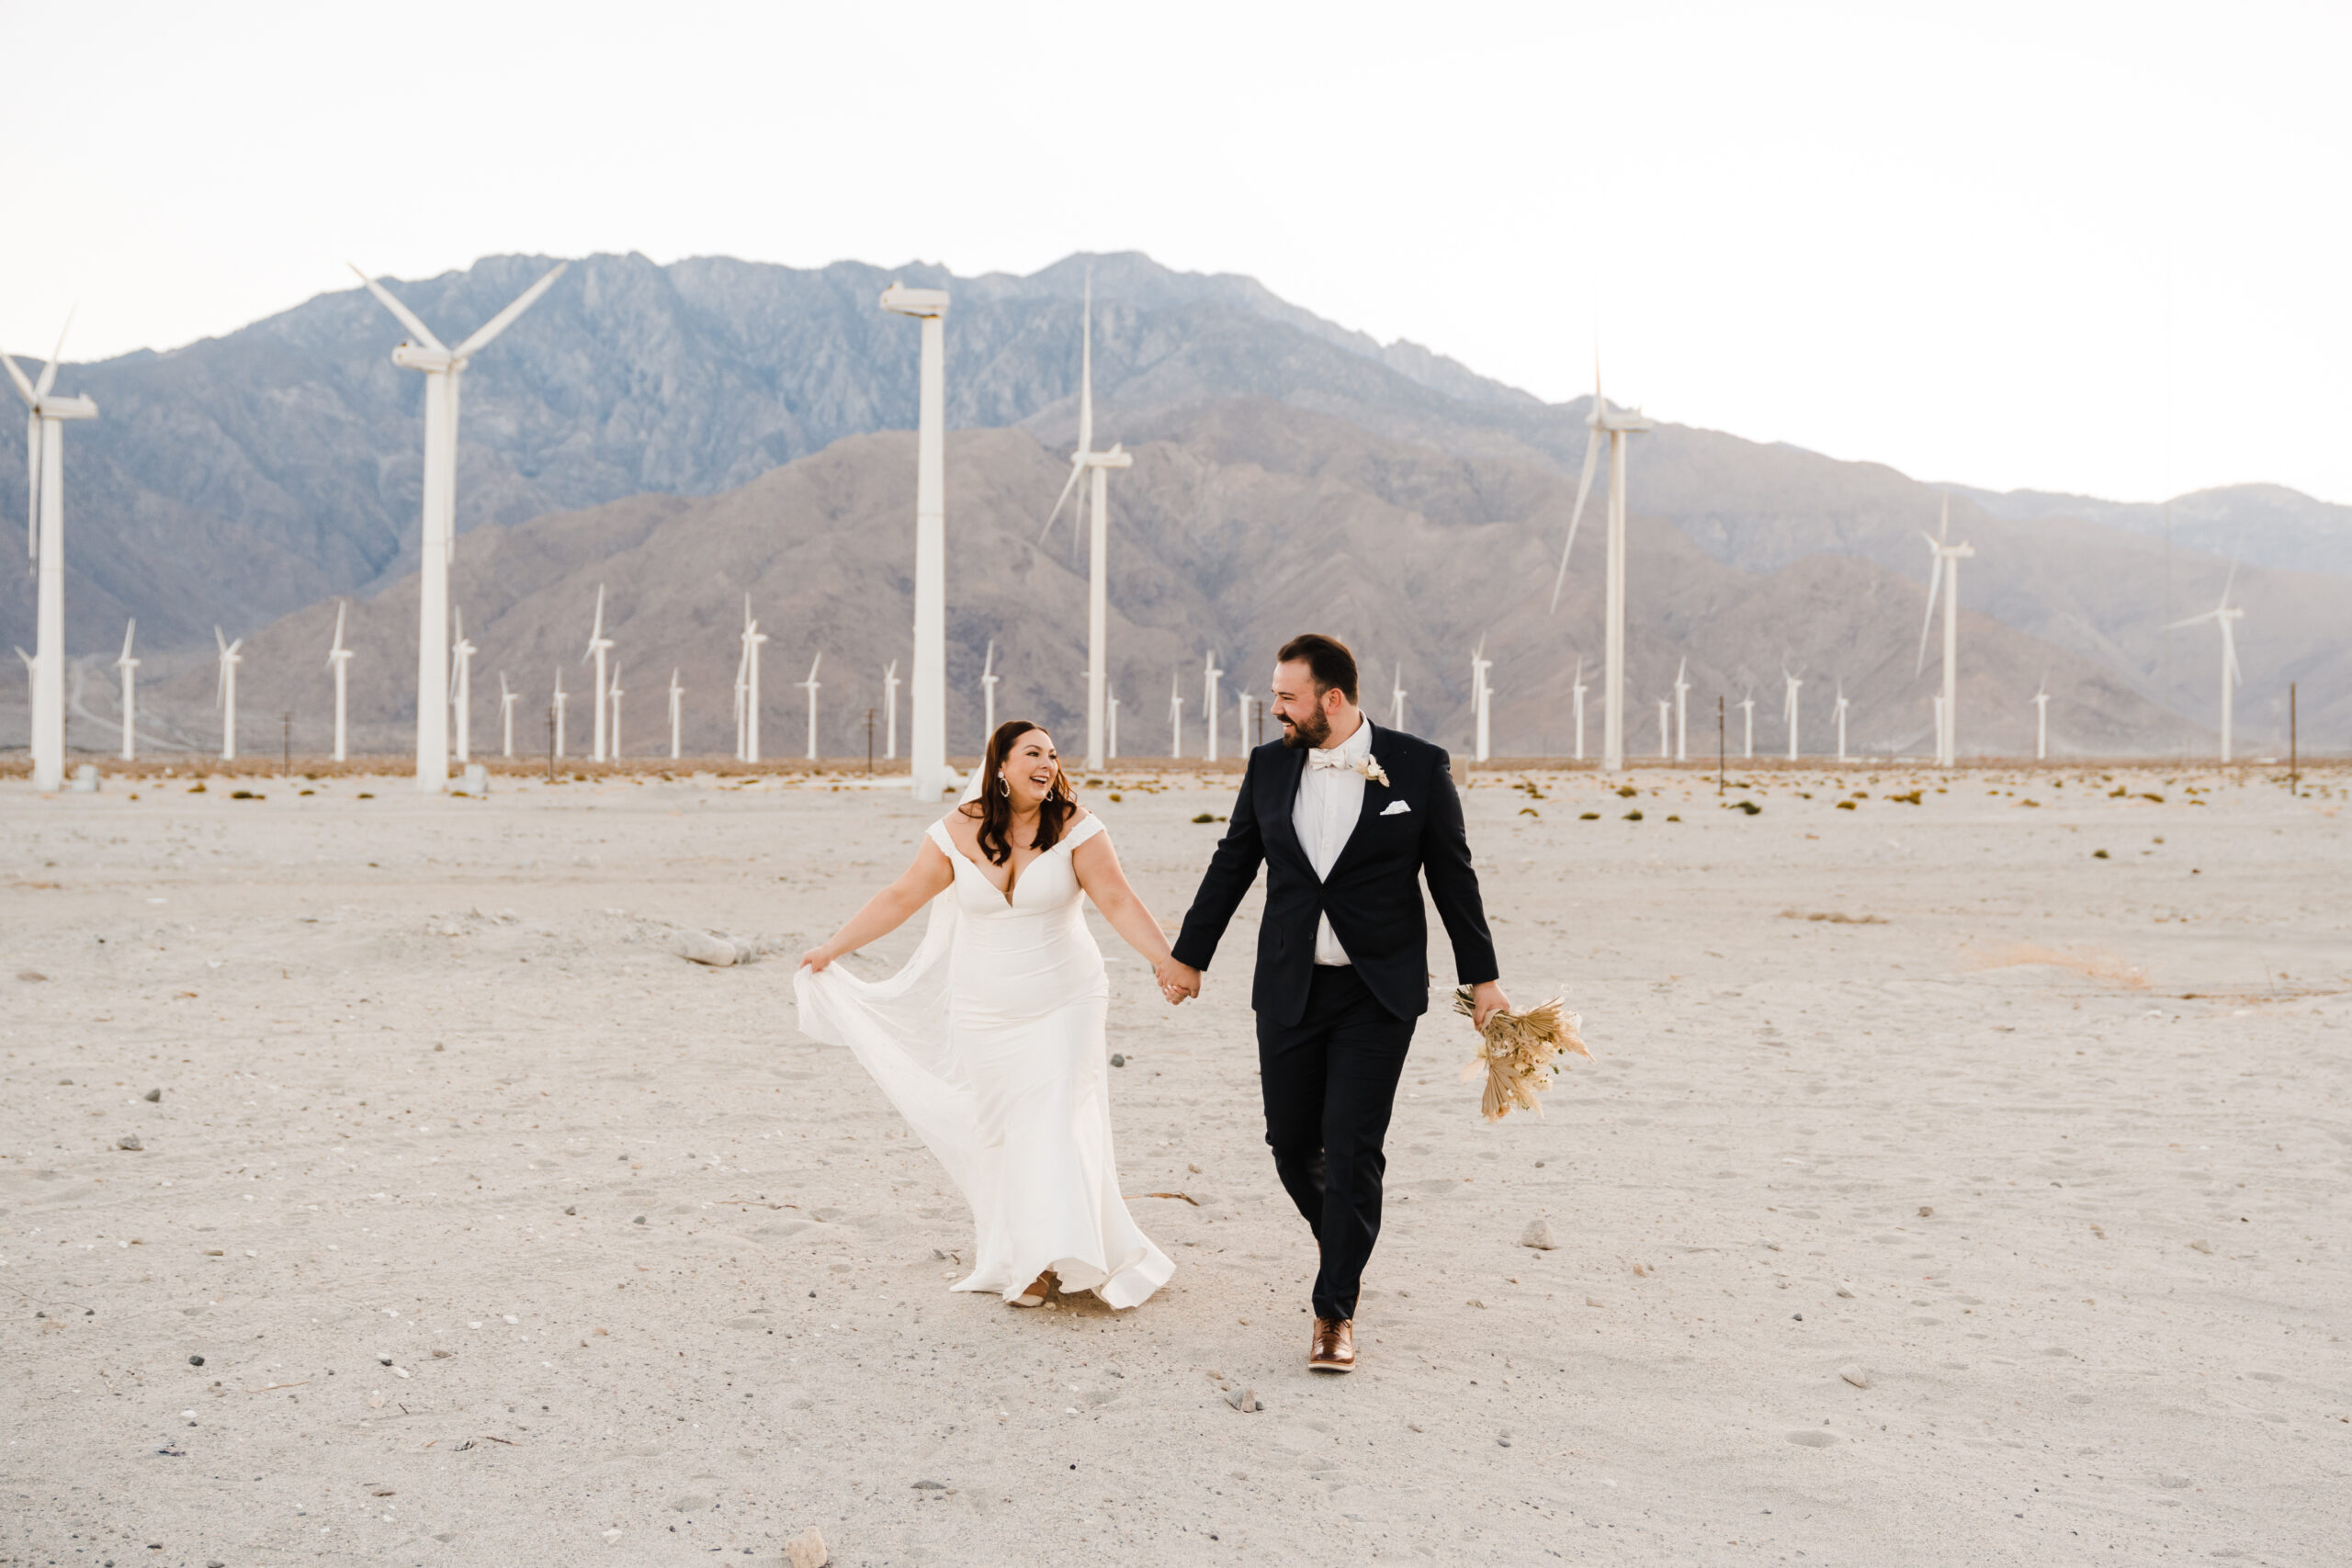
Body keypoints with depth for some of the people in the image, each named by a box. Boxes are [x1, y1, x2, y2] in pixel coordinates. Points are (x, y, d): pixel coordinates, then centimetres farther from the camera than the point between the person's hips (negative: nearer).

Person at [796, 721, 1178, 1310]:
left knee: (1054, 1123, -11)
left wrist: (1170, 963, -20)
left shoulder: (1073, 824, -9)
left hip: (1063, 1003, -2)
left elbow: (1118, 900, -11)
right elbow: (901, 897, 4)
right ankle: (1019, 1260, 17)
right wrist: (832, 948, 8)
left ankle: (1055, 1255, -6)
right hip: (984, 1013, 2)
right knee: (1002, 1130, 6)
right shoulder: (960, 831, -4)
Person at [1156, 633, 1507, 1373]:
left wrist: (1481, 977, 2)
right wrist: (1189, 955, 17)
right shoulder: (1269, 765, 3)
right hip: (1289, 988, 4)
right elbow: (1231, 866, 12)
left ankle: (1335, 1311, 6)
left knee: (1351, 1148, -7)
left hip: (1379, 992, -3)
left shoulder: (1419, 766, -6)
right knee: (1292, 1141, 9)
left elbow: (1453, 876, 0)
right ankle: (1337, 1236, 40)